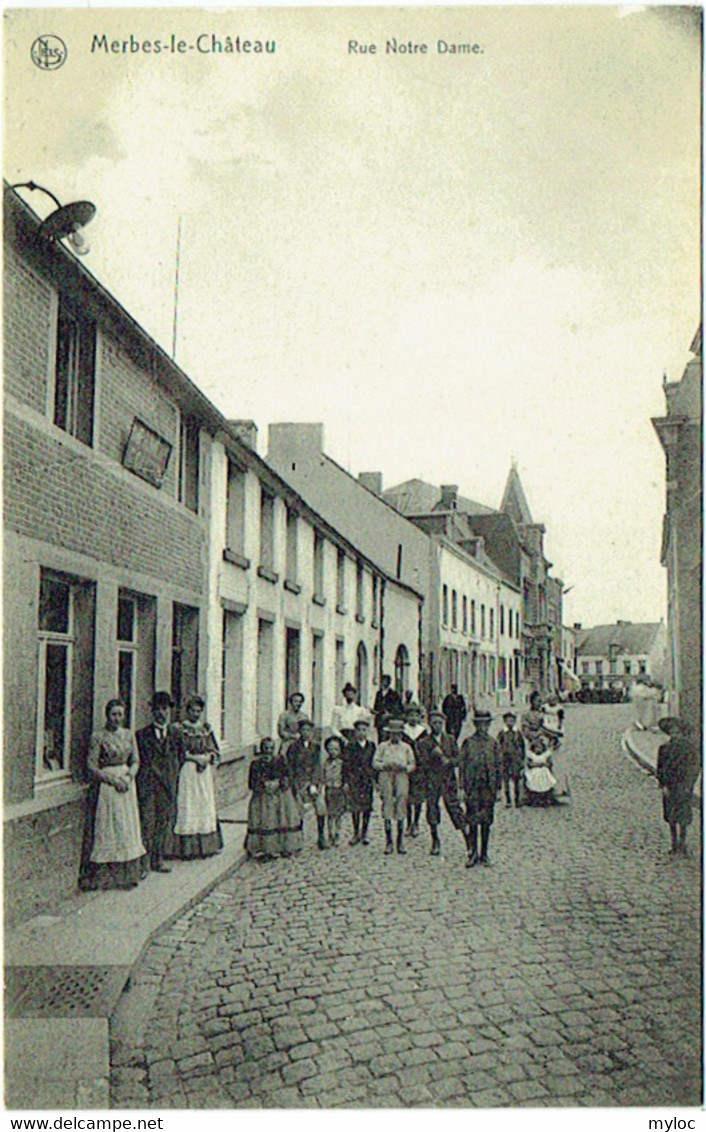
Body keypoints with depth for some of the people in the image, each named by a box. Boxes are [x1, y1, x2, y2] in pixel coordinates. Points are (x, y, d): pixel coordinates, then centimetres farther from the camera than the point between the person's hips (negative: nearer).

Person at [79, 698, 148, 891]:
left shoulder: (128, 734, 7)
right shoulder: (98, 736, -6)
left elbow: (136, 761, 10)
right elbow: (92, 766, -8)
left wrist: (128, 777, -8)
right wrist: (113, 779, -15)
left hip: (126, 783, 4)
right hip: (105, 786, -4)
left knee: (127, 827, 7)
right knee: (106, 829, -2)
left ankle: (129, 872, 15)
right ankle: (105, 874, 6)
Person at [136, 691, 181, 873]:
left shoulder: (175, 735, 11)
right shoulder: (142, 735, 3)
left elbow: (179, 760, 11)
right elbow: (138, 761, 2)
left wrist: (173, 779, 3)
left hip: (168, 785, 3)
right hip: (147, 785, -3)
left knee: (165, 821, 7)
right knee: (146, 822, -6)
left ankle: (159, 859, 17)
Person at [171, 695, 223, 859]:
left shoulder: (206, 728, 13)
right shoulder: (179, 728, -1)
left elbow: (213, 750, 14)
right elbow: (178, 753, -6)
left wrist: (208, 757, -6)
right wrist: (196, 758, -12)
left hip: (205, 773, 5)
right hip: (187, 772, -4)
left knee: (206, 805, 5)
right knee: (187, 807, -6)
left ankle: (206, 845, 11)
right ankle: (187, 848, -4)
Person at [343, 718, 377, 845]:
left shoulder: (372, 746, 8)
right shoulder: (350, 746, 2)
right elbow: (346, 765, 1)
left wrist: (376, 779, 6)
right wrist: (346, 781, -4)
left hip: (368, 781, 2)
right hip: (354, 781, -1)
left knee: (367, 807, 3)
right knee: (355, 807, 1)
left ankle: (364, 834, 14)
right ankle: (356, 834, 13)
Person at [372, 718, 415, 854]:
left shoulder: (406, 747, 14)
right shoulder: (382, 746, 11)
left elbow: (412, 765, 12)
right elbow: (375, 763, 7)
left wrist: (404, 767, -8)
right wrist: (386, 765, -11)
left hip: (402, 778, 1)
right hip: (386, 778, -1)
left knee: (401, 810, -1)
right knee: (387, 809, -3)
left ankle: (400, 843, 8)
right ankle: (388, 843, 4)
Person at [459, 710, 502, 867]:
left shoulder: (493, 743, 8)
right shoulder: (468, 742, 0)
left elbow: (498, 766, 12)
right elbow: (462, 766, -1)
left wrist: (498, 788, 8)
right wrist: (462, 788, -5)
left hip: (489, 788, 3)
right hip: (472, 787, -3)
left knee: (487, 822, 7)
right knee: (472, 822, -3)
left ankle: (484, 855, 16)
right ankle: (473, 853, 5)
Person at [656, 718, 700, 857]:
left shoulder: (690, 748, -3)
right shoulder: (665, 749, 4)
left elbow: (694, 769, -1)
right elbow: (661, 768, 5)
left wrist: (688, 786, -8)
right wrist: (663, 785, -4)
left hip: (684, 787, -3)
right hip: (670, 786, 3)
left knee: (682, 816, -2)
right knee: (671, 816, 8)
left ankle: (682, 844, 10)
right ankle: (675, 845, 19)